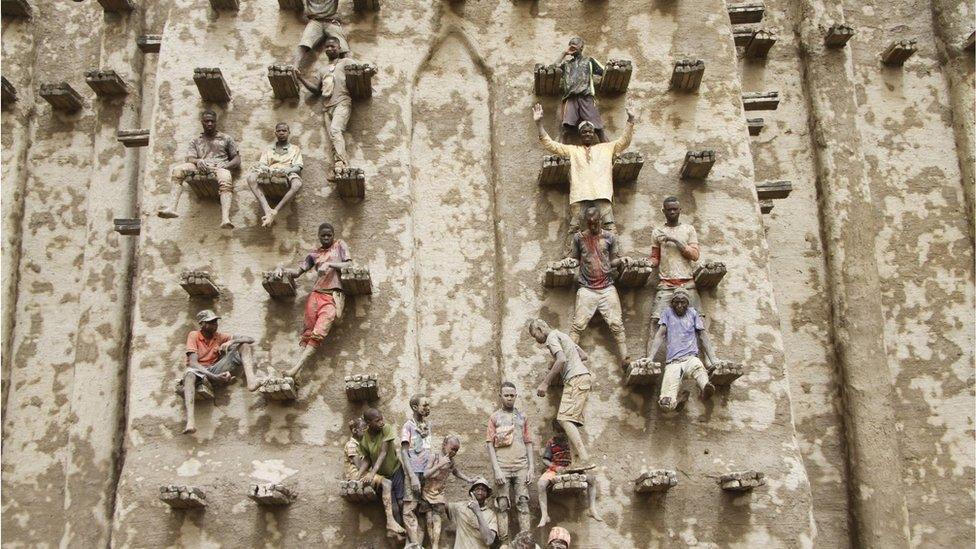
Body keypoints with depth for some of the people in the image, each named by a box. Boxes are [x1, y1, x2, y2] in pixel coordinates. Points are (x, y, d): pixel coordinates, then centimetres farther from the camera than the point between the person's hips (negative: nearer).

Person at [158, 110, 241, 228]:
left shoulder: (225, 138, 24)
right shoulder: (196, 141, 27)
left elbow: (237, 159, 16)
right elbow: (190, 158, 12)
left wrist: (225, 166, -7)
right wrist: (198, 161, -14)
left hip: (220, 166, -2)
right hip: (200, 168, 2)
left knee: (226, 180, -41)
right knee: (177, 170, -29)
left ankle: (225, 219, -62)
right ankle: (172, 208, -44)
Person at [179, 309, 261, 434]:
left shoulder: (220, 337, 8)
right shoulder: (194, 335, -3)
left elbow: (250, 339, 4)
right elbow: (193, 362, -16)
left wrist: (231, 341, -16)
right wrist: (213, 377, -30)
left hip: (215, 370, 4)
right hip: (198, 370, -3)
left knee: (244, 345, -12)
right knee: (189, 376, -43)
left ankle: (251, 379, -41)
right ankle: (190, 422, -61)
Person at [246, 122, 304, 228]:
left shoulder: (295, 149, 25)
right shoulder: (268, 150, 30)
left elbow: (297, 168, 9)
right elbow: (261, 165, 14)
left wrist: (285, 170, -14)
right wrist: (267, 169, -13)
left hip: (287, 176, -2)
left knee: (297, 183, -40)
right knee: (251, 177, -33)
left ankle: (274, 212, -47)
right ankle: (267, 210, -48)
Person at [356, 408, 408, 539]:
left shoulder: (386, 428, -21)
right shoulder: (364, 438, -14)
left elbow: (383, 452, -27)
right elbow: (367, 459, -5)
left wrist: (372, 473, -36)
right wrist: (358, 476, -21)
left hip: (396, 468, -1)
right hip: (382, 475, 1)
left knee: (402, 502, -10)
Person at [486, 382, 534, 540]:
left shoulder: (522, 417, 14)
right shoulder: (494, 417, 8)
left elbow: (528, 443, 13)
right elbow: (490, 444, 2)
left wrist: (531, 468, 3)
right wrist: (496, 469, -8)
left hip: (521, 467, 2)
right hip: (503, 467, -2)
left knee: (523, 503, -3)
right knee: (503, 505, -4)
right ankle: (504, 541, -3)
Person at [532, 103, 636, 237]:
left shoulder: (606, 147, 27)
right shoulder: (572, 149, 26)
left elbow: (624, 141, 20)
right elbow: (550, 144, 21)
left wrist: (630, 122, 7)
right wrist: (539, 123, 12)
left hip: (602, 195, 0)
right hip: (579, 196, 0)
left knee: (609, 231, -13)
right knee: (575, 231, -13)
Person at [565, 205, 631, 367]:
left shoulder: (610, 237, 8)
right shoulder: (579, 237, 9)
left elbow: (612, 260, 12)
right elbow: (575, 258, 16)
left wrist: (621, 261, -9)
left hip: (607, 288, 0)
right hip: (586, 289, 0)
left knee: (616, 325, -5)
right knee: (578, 325, -6)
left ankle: (626, 359, -5)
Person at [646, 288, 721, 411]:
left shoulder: (692, 313, 21)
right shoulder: (668, 313, 19)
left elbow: (703, 336, 19)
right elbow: (660, 335, 12)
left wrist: (713, 359, 10)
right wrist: (650, 358, 0)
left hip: (691, 358, 0)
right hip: (672, 362, 0)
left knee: (699, 368, -42)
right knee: (666, 403, -23)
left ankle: (706, 389, -64)